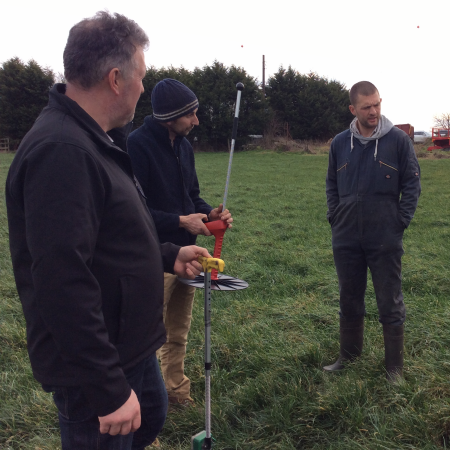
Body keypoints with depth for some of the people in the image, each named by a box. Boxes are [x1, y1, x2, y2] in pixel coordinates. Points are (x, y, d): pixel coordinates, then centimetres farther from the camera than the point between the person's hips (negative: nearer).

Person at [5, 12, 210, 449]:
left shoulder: (88, 141, 9)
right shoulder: (61, 151, -26)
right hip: (92, 371, -10)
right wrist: (108, 389, -27)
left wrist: (167, 256, 17)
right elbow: (63, 283, -31)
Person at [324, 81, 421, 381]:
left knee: (391, 304, 6)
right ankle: (349, 356, 32)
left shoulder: (398, 140, -5)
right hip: (346, 238, 4)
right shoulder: (340, 143, 4)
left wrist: (401, 221, -7)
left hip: (385, 239, -3)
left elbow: (412, 184, -2)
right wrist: (335, 217, 6)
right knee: (349, 300, 15)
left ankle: (395, 367, 19)